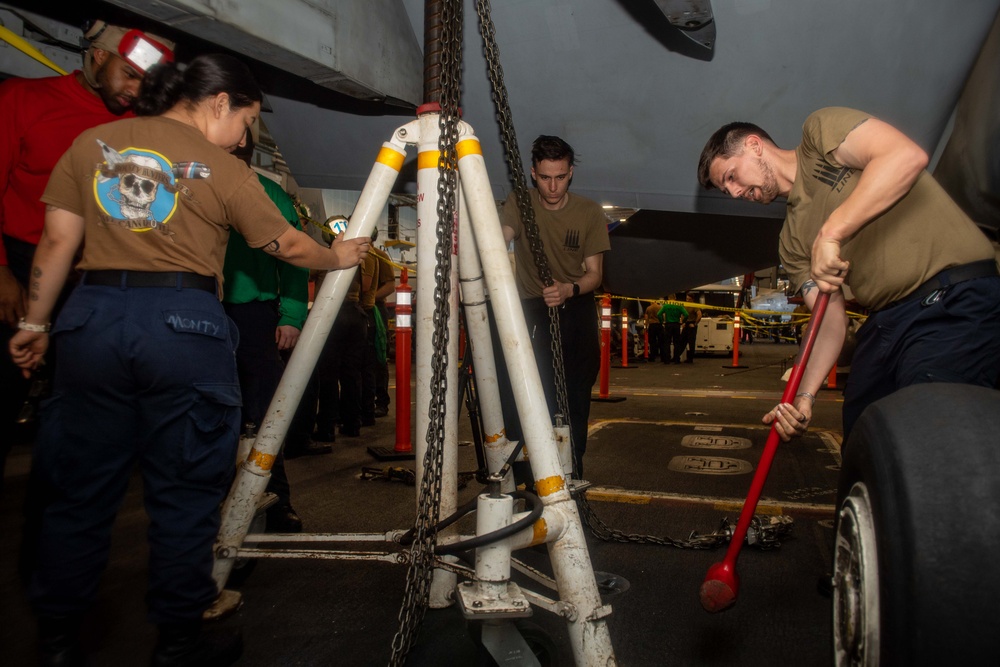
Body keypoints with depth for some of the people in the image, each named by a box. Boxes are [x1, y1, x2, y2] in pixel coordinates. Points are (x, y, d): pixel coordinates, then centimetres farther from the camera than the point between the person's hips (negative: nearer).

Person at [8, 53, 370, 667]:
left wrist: (34, 323, 14)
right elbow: (289, 247, 7)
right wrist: (339, 257, 24)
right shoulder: (224, 169, 0)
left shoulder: (92, 143, 11)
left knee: (81, 487, 14)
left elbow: (58, 241, 9)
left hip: (92, 314, 4)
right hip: (185, 322, -4)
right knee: (185, 492, 7)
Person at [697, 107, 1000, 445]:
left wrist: (830, 234, -19)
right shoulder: (792, 241, 17)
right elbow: (829, 315, 7)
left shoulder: (820, 129, 2)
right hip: (885, 322, 7)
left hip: (956, 300, -7)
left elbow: (907, 155, -16)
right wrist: (805, 395, -7)